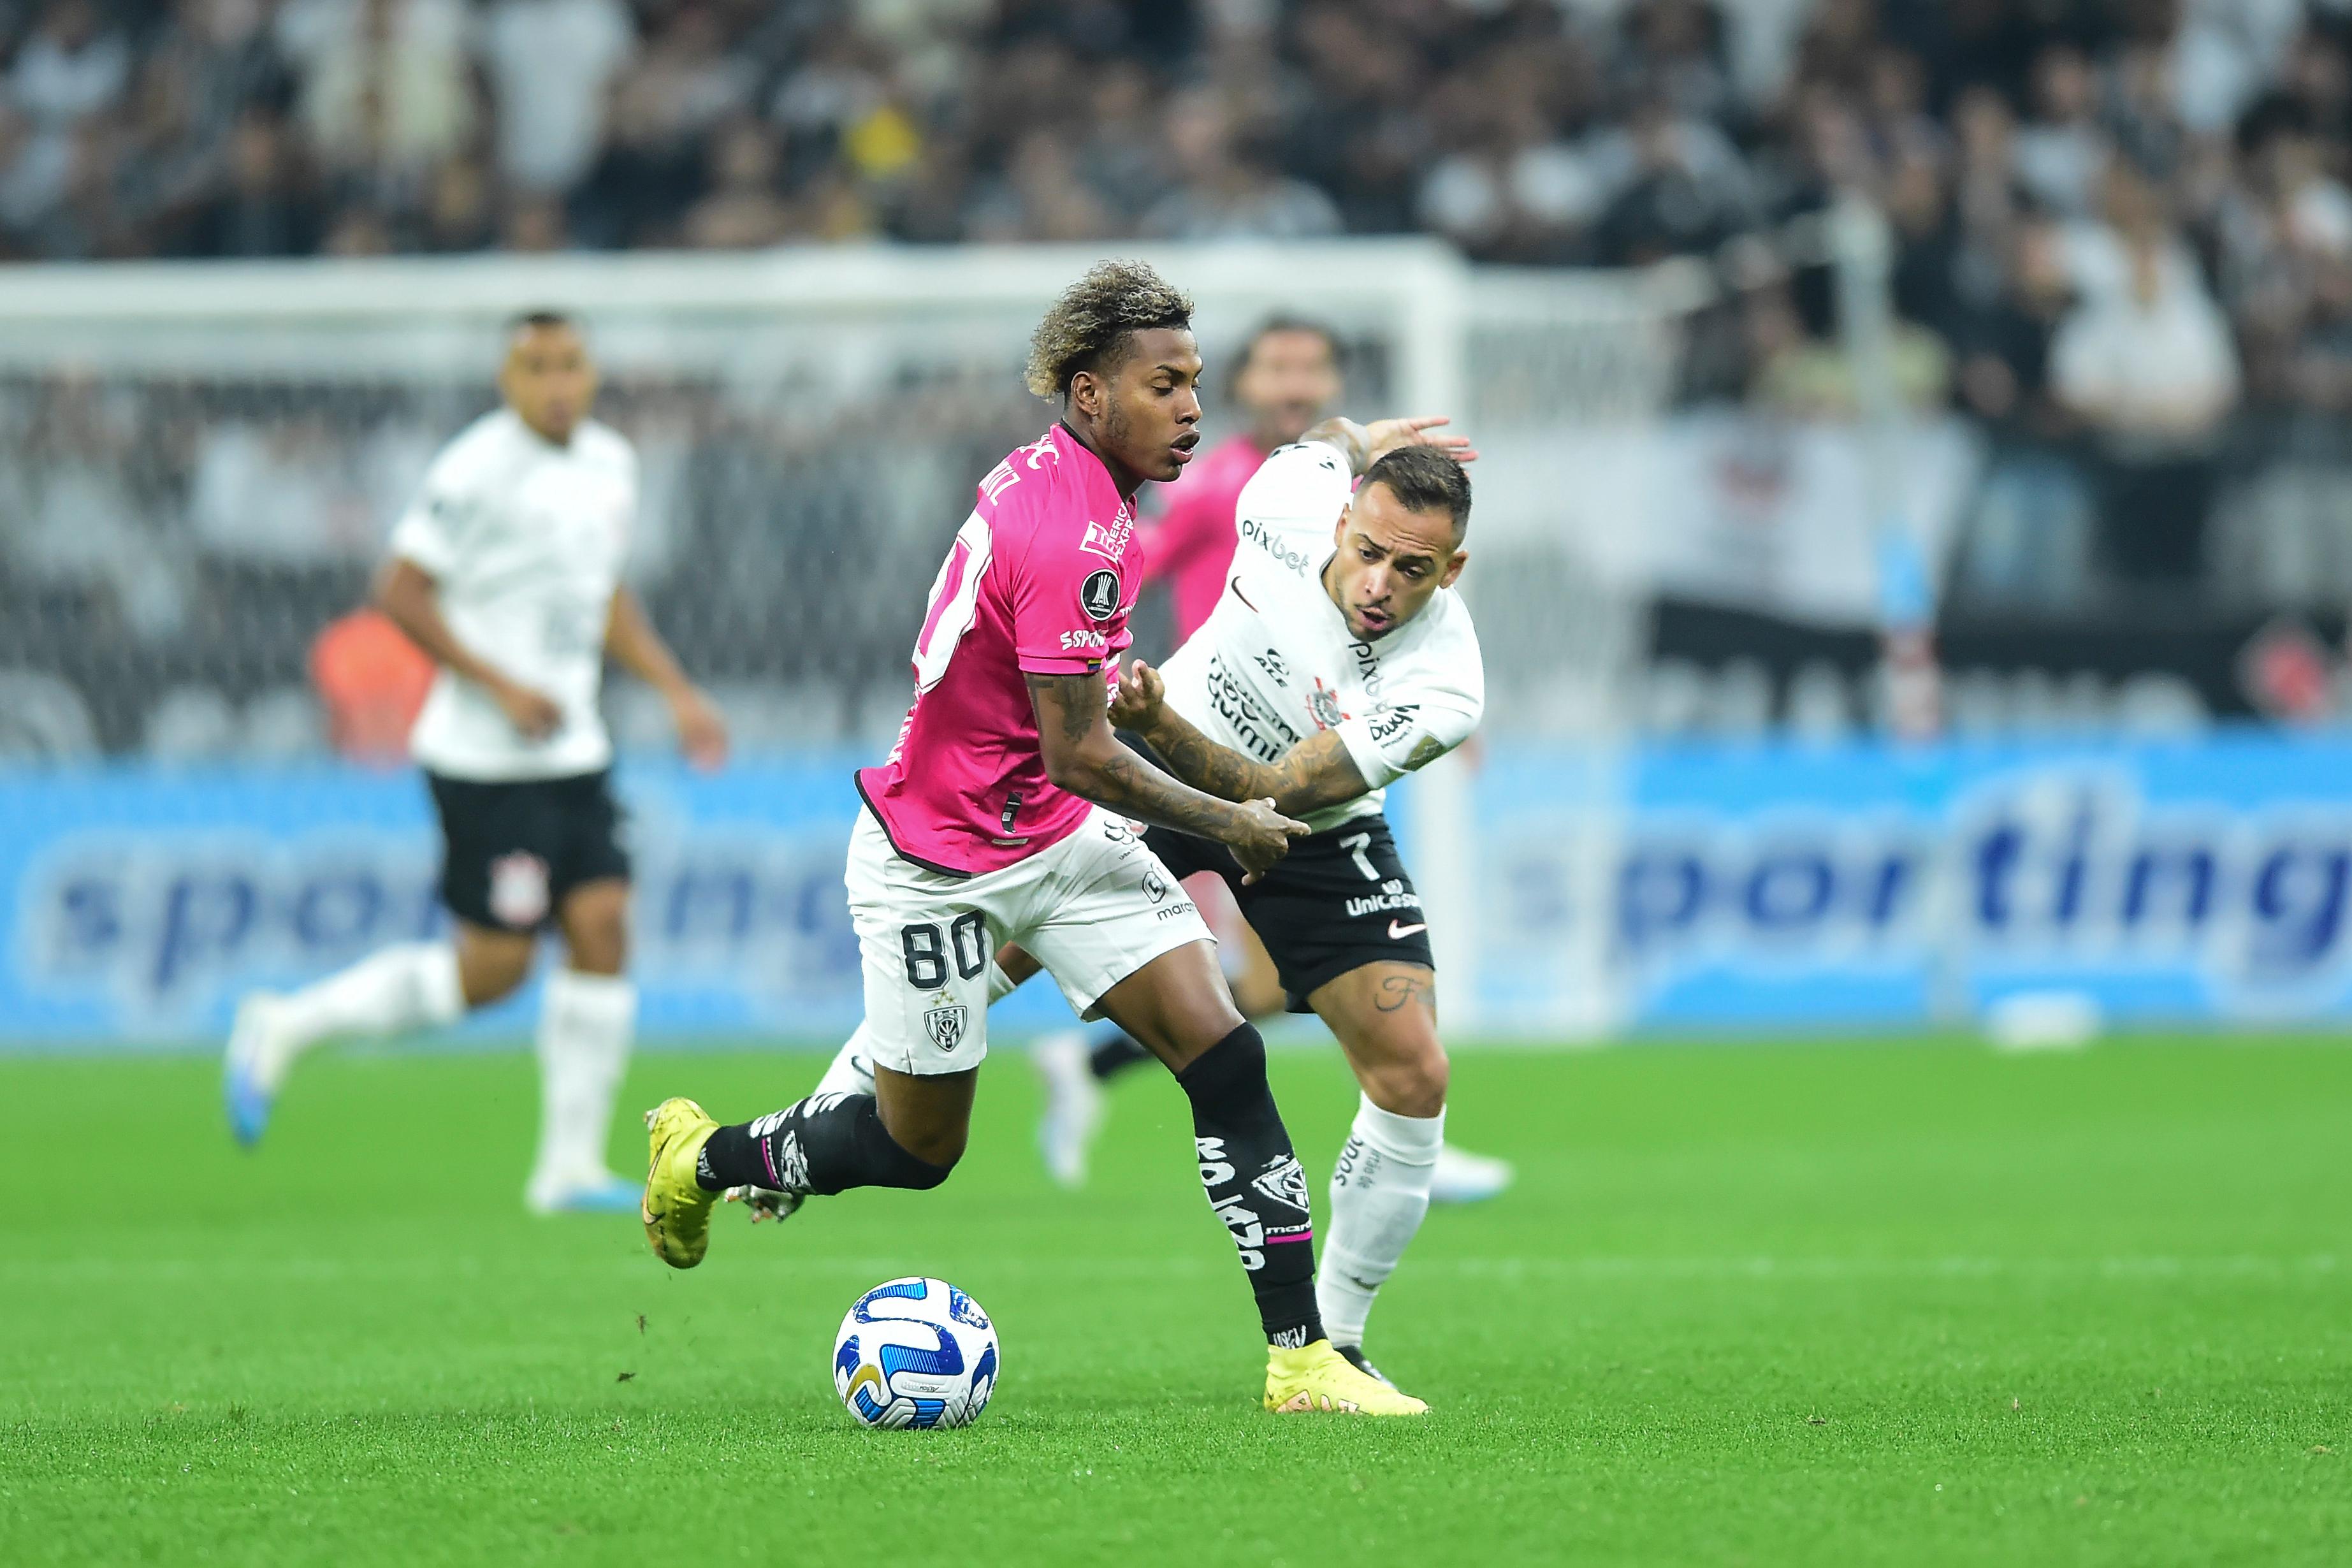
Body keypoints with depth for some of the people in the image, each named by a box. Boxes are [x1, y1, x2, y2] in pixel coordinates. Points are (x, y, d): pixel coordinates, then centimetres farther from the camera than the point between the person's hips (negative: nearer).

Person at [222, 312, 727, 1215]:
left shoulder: (610, 463, 11)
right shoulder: (478, 470, -14)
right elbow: (400, 593, -14)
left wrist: (676, 693, 16)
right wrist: (503, 688, -18)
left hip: (571, 751, 7)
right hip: (486, 758, -7)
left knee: (602, 926, -4)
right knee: (495, 965, -7)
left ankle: (571, 1165, 2)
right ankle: (285, 1030, 10)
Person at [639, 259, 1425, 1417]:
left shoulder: (1060, 478, 2)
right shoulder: (1069, 537, -28)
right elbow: (1078, 757, -25)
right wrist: (1228, 824, -12)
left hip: (1057, 838, 9)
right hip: (936, 865, -9)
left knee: (1224, 1057, -7)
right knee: (918, 1147, 7)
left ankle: (1300, 1357, -9)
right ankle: (702, 1157, 36)